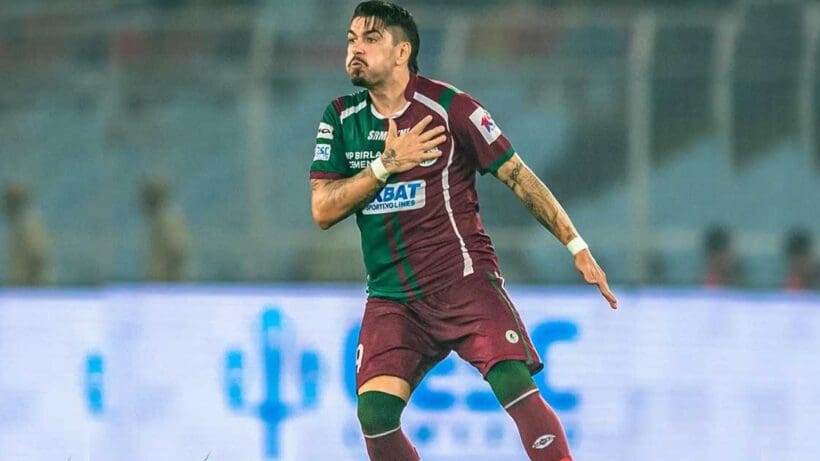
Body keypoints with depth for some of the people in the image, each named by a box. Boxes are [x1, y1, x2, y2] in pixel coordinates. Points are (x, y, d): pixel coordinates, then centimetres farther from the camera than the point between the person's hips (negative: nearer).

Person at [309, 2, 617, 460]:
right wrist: (385, 165, -12)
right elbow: (323, 210, 1)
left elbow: (520, 178, 0)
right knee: (375, 412, -14)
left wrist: (578, 248, -3)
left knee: (515, 385, -23)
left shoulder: (449, 108, -5)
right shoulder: (340, 119, 8)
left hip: (464, 280, -4)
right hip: (392, 297, 4)